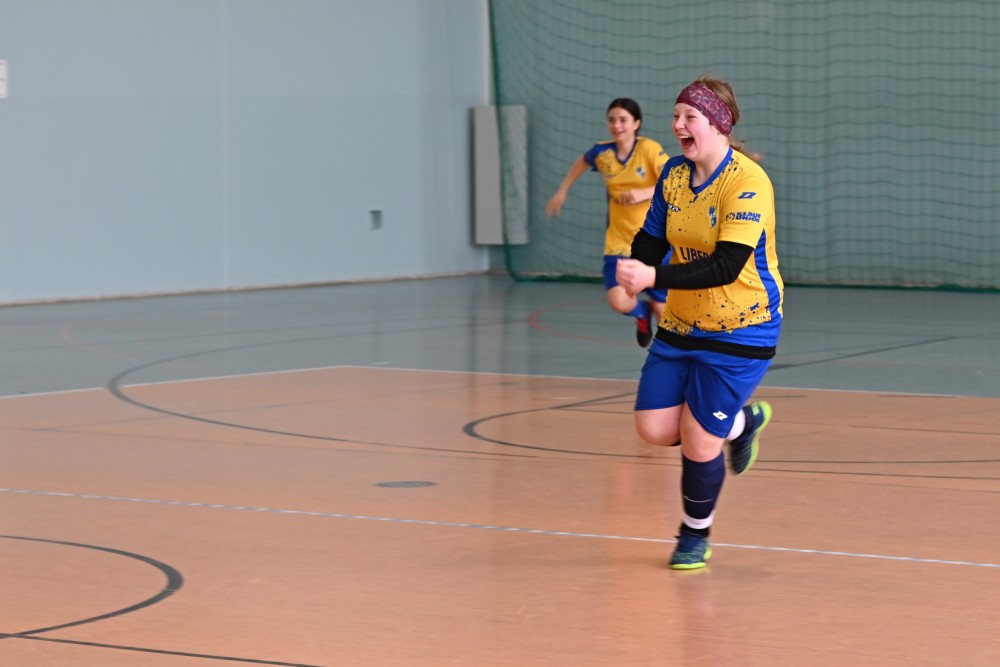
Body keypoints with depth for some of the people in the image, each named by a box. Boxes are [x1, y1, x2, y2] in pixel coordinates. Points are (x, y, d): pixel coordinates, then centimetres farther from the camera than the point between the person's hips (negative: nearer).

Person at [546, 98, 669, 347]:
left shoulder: (650, 149, -13)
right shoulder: (602, 152, -2)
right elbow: (582, 162, 23)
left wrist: (643, 193, -34)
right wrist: (562, 191, 21)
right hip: (618, 241, 2)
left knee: (662, 307, 1)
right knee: (618, 301, -16)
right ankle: (642, 312, 21)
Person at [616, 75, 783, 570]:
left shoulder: (747, 182, -21)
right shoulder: (674, 174, 1)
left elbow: (726, 267, -29)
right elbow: (650, 241, 6)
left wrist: (656, 277, -38)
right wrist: (632, 272, -17)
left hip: (739, 332, -7)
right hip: (680, 326, 7)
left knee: (698, 439, -5)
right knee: (655, 429, 1)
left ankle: (695, 537, 22)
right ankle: (743, 421, 30)